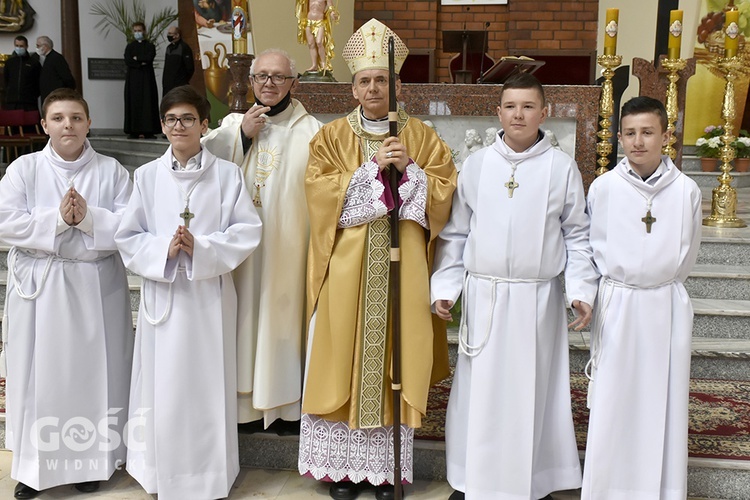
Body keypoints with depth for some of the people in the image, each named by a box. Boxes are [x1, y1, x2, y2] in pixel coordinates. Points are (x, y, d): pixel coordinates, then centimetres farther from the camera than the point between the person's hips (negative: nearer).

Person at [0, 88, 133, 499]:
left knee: (92, 370, 6)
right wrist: (57, 219, -16)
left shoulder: (112, 172, 3)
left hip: (95, 286, 0)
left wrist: (88, 216, -19)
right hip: (38, 286, 0)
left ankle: (92, 459, 22)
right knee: (38, 373, 6)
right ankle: (35, 465, 21)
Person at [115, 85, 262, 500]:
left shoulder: (227, 174, -1)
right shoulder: (147, 176, 4)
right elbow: (127, 237, 4)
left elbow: (247, 231, -5)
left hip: (210, 295, -1)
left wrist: (201, 248, -17)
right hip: (162, 294, 2)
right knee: (163, 385, 7)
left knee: (208, 385, 6)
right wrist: (164, 248, -14)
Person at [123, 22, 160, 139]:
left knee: (148, 103, -6)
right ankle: (133, 131, -3)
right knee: (133, 103, -3)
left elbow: (149, 58, -9)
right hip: (133, 78, 1)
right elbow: (127, 61, -3)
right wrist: (141, 63, -11)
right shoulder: (130, 46, 12)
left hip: (147, 78, -1)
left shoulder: (150, 46, 9)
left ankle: (148, 131, -6)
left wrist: (136, 58, -2)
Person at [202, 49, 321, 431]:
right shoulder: (233, 124, 11)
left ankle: (286, 401, 17)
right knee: (244, 317, 7)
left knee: (282, 317, 2)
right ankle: (243, 399, 21)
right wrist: (244, 136, -8)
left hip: (287, 249, -3)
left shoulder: (310, 131, -1)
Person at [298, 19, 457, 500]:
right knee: (345, 357, 3)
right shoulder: (332, 136, 7)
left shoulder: (421, 136, 8)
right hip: (347, 266, 0)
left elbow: (446, 190, 2)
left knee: (395, 359, 4)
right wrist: (372, 167, -14)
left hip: (402, 266, 1)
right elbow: (319, 190, -7)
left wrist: (409, 167, -13)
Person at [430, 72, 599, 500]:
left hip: (537, 298, -1)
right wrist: (445, 286, 0)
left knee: (533, 389, 8)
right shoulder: (476, 164, 3)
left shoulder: (562, 167, 0)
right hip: (483, 294, 1)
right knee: (478, 388, 8)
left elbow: (577, 236, 4)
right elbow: (455, 232, 6)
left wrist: (582, 289, -6)